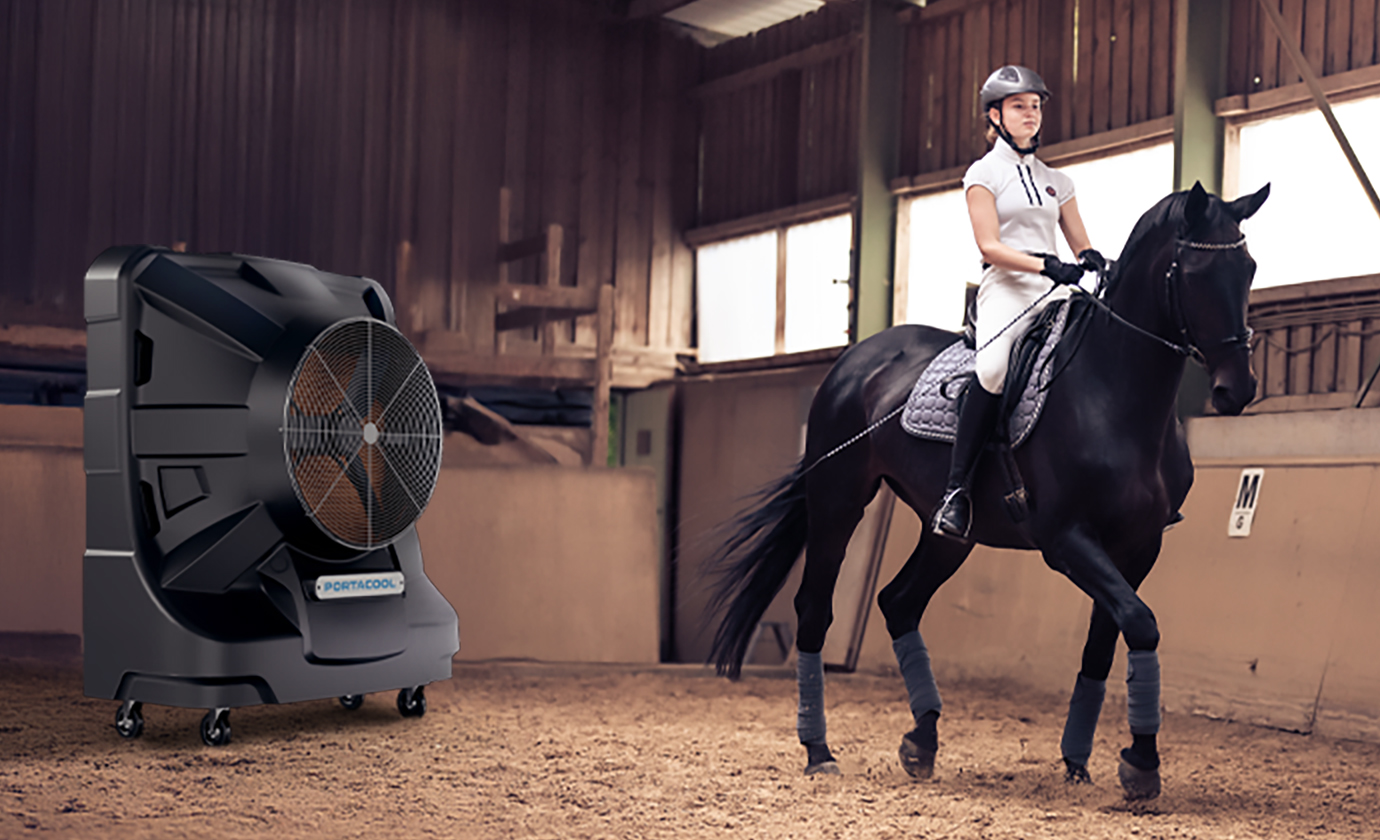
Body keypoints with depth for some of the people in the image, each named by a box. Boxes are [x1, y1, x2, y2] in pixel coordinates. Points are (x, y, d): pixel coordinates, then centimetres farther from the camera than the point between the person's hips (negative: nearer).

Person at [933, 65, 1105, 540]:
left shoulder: (1056, 181, 22)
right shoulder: (984, 173, 7)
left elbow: (1081, 245, 20)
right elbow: (989, 246, -5)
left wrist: (1092, 261, -5)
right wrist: (1046, 265, -19)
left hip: (1055, 291, 5)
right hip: (1005, 287, -5)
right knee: (993, 367, -34)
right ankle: (955, 491, -30)